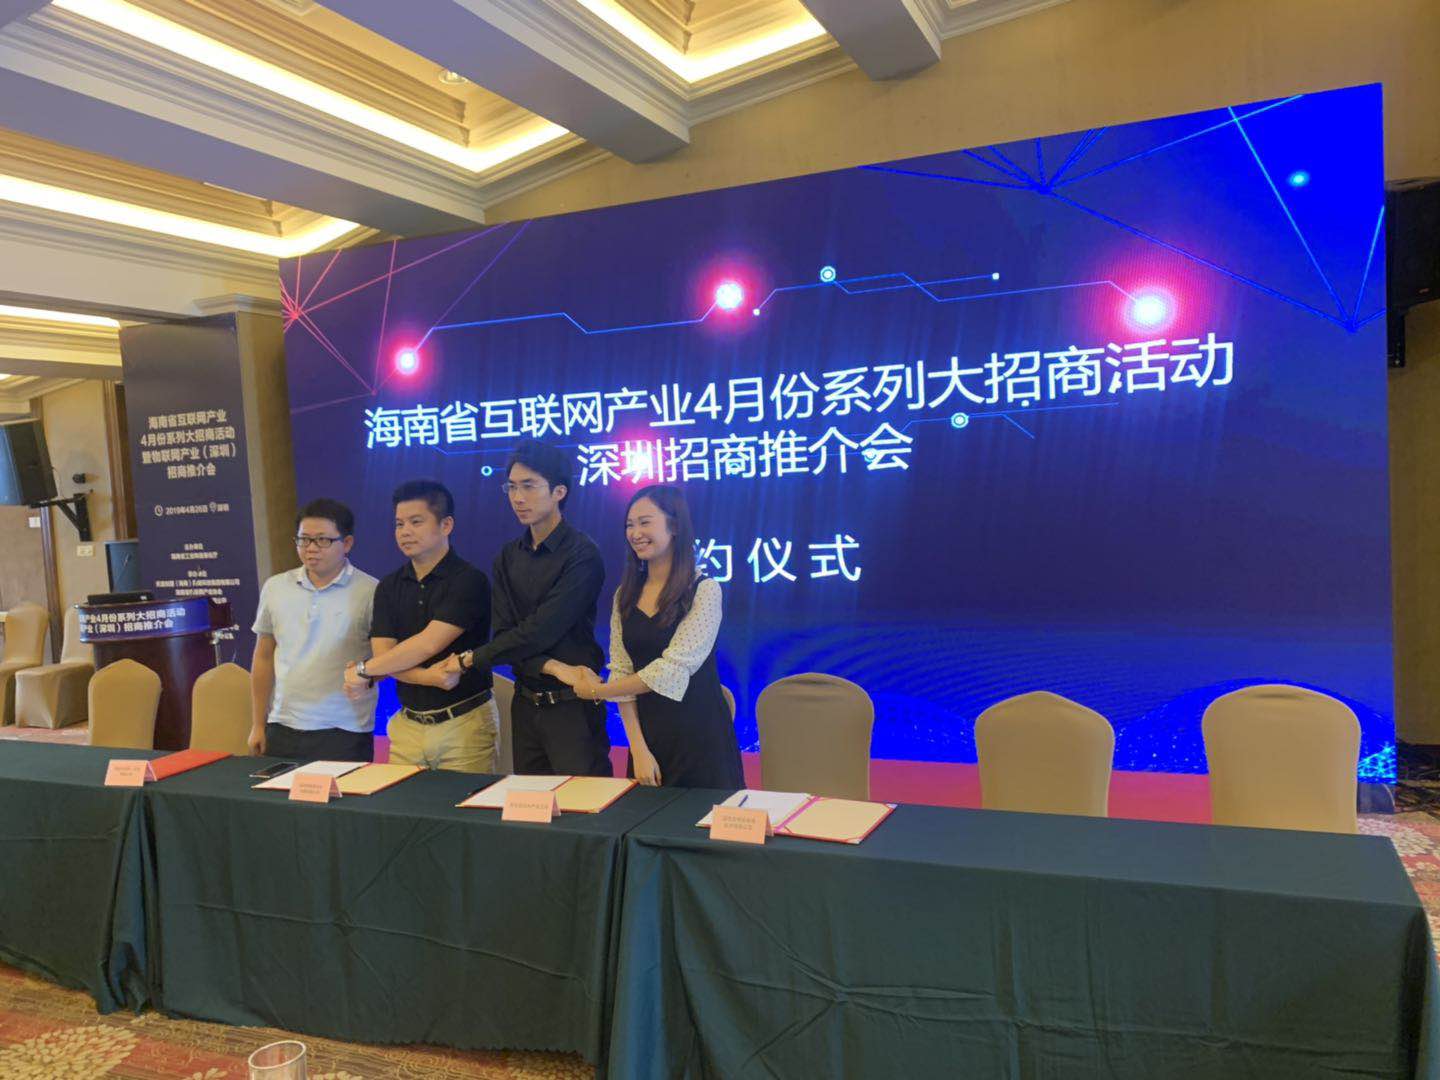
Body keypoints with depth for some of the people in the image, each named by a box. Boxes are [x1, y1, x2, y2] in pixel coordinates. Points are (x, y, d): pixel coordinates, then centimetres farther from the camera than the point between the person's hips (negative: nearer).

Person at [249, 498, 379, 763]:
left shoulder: (370, 592, -7)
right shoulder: (275, 588, 6)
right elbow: (263, 658, 13)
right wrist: (258, 725, 12)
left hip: (345, 733, -3)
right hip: (283, 728, 4)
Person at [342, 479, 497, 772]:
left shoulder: (469, 581, -9)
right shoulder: (389, 587, 10)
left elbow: (428, 644, -17)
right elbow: (383, 654, 0)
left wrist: (363, 671, -8)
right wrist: (431, 677, -17)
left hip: (464, 724, -5)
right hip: (407, 725, 5)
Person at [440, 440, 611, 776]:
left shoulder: (581, 555, -13)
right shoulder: (508, 558, 8)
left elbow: (540, 631, -19)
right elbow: (503, 632, 0)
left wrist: (470, 659, -9)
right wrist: (552, 667, -18)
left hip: (573, 706, -6)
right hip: (525, 704, 6)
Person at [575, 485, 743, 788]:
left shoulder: (705, 590, -10)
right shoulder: (626, 595, 7)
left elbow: (674, 670, -16)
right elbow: (621, 672, 3)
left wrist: (597, 691, -6)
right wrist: (638, 749, -7)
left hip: (700, 737, -4)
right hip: (646, 736, 4)